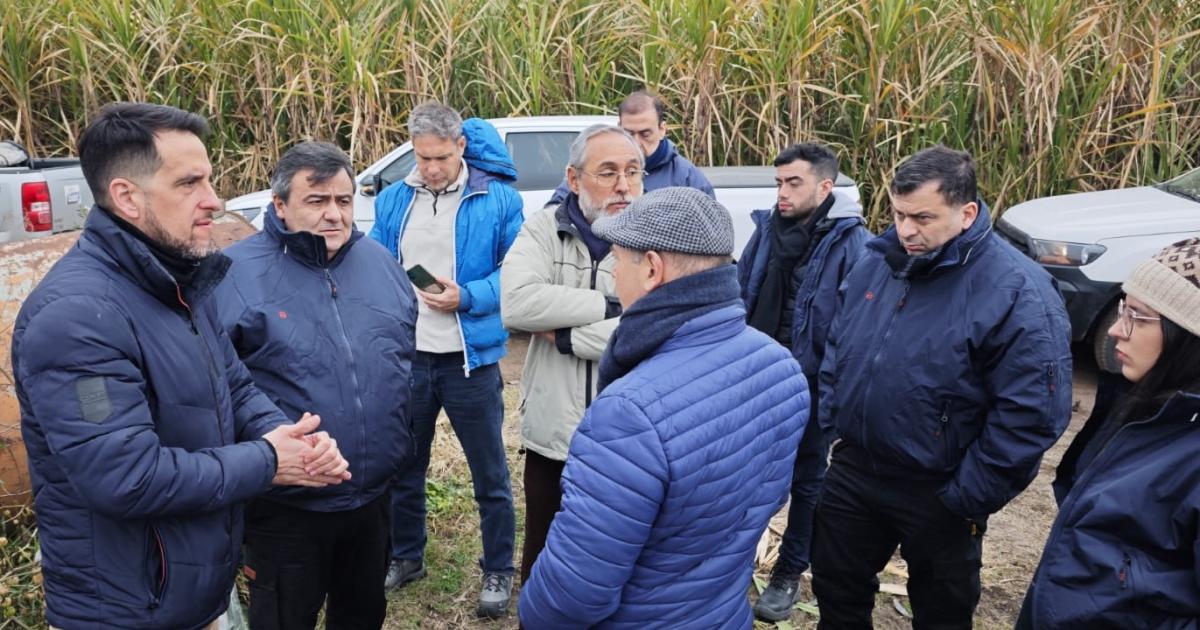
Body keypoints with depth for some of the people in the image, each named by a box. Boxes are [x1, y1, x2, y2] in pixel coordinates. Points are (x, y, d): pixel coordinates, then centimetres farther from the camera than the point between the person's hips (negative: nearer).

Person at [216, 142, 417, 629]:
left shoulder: (379, 262, 2)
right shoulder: (239, 273, -15)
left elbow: (409, 360, 14)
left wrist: (402, 441, 15)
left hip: (373, 496, 5)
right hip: (285, 507, -4)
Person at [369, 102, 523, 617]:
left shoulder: (498, 200, -7)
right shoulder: (392, 201, 6)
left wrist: (467, 297, -21)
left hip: (470, 359, -4)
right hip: (406, 358, 4)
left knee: (489, 474, 8)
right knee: (403, 468, 18)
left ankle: (498, 571, 26)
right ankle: (405, 557, 40)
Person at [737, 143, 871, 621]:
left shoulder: (851, 242, -14)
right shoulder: (767, 229, 2)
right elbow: (740, 296, 9)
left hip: (813, 383, -4)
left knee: (807, 479, 13)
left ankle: (789, 573, 30)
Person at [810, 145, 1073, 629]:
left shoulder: (1018, 292, -21)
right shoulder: (876, 260, -2)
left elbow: (1029, 416, -21)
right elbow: (837, 349, 10)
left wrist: (967, 499, -17)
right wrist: (833, 428, 6)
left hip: (938, 493, -4)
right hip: (852, 469, 5)